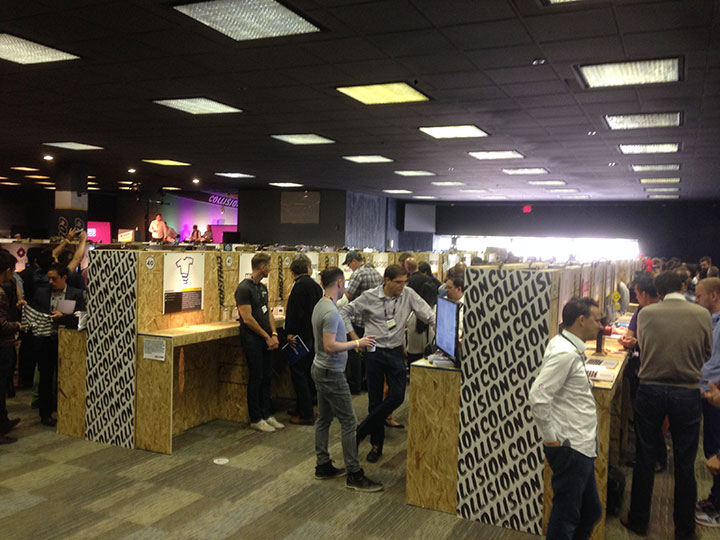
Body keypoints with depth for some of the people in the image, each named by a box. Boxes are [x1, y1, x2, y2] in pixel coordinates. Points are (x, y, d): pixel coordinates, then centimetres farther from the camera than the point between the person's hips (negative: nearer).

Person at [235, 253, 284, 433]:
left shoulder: (263, 287, 13)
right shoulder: (244, 288, -14)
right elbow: (248, 318, -18)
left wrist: (274, 335, 2)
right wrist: (266, 337, -13)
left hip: (265, 338, 8)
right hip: (252, 339, -8)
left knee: (266, 377, 11)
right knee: (256, 378, -2)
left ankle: (266, 415, 20)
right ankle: (255, 419, 8)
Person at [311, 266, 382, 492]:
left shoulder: (320, 306, 8)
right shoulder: (331, 312, -23)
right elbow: (330, 346, -27)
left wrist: (354, 340, 22)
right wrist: (358, 343, -21)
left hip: (321, 370, 11)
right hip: (332, 374, -10)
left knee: (324, 419, 16)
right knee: (349, 422, -4)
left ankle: (323, 466, 25)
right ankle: (354, 475, 2)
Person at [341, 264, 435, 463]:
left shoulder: (409, 295, -5)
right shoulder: (369, 297, -7)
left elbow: (429, 316, -4)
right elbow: (346, 313, 3)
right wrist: (355, 339, -3)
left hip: (396, 352, 1)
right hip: (374, 352, -1)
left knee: (397, 397, -7)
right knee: (375, 400, 6)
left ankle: (362, 431, 10)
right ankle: (377, 443, 22)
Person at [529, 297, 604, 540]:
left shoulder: (570, 347, 10)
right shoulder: (565, 353, -21)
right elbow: (538, 397, -28)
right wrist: (551, 437, -19)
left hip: (581, 447, 10)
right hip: (569, 449, -10)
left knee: (591, 512, 20)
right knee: (566, 518, 3)